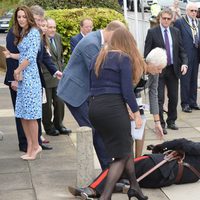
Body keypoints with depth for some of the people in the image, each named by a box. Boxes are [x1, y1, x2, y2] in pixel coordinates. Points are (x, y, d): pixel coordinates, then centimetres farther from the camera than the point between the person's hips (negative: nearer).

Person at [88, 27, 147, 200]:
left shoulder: (99, 58, 18)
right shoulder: (124, 58, -2)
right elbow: (127, 90, -9)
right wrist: (136, 112, -1)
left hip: (94, 107, 7)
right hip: (113, 107, -7)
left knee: (125, 146, 19)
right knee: (122, 154, 1)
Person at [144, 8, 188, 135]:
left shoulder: (176, 32, 7)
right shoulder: (152, 32, -4)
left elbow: (181, 50, 10)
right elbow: (147, 52, -4)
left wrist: (184, 63, -6)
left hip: (173, 69, 4)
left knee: (174, 98, 11)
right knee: (160, 99, -2)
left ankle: (171, 121, 26)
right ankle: (161, 124, 7)